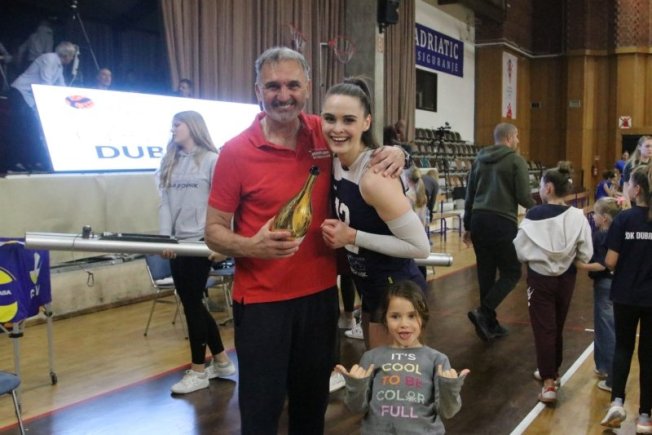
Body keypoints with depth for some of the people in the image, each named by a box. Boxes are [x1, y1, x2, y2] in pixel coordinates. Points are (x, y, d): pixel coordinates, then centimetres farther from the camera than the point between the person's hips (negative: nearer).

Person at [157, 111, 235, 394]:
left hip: (200, 242, -7)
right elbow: (165, 202, 7)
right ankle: (221, 361, 27)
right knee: (191, 303, 12)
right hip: (178, 243, 7)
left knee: (192, 303, -1)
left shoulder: (211, 160, -6)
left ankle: (198, 371, 14)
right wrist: (165, 238, -4)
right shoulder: (170, 162, 13)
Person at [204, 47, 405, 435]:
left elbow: (364, 151, 16)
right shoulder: (237, 151, -12)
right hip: (261, 300, -3)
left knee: (313, 400, 21)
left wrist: (393, 153, -8)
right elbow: (214, 230, -7)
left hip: (321, 292, 4)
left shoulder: (325, 135, -2)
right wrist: (252, 246, -28)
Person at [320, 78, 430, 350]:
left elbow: (420, 247, -25)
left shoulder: (374, 177, -27)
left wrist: (353, 236, -25)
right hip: (370, 288, 9)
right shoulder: (336, 162, -2)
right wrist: (336, 233, -1)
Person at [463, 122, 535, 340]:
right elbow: (523, 197, -8)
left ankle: (490, 323, 18)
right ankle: (483, 312, -11)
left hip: (479, 221, 6)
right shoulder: (516, 161, -3)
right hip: (502, 222, -6)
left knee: (486, 273, 12)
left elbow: (469, 196, 15)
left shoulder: (480, 159, 14)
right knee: (511, 272, 4)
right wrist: (536, 207, 15)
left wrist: (467, 226, 22)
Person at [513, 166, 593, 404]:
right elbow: (586, 255, -6)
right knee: (557, 327, 19)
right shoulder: (578, 217, -10)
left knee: (543, 329, 3)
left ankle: (549, 383, -1)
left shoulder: (534, 216, -16)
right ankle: (551, 371, 35)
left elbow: (520, 252, -11)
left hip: (540, 279, -3)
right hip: (566, 279, 3)